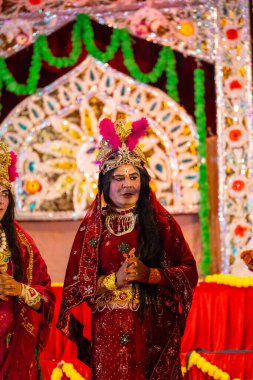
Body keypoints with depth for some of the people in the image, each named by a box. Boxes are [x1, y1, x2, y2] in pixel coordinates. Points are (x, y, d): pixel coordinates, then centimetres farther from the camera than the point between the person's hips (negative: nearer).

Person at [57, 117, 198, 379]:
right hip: (110, 331, 0)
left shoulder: (162, 222, 3)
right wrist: (115, 279, -14)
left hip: (155, 329, 0)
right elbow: (76, 285, 1)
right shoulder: (92, 227, 3)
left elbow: (189, 272, 0)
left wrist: (148, 274, -13)